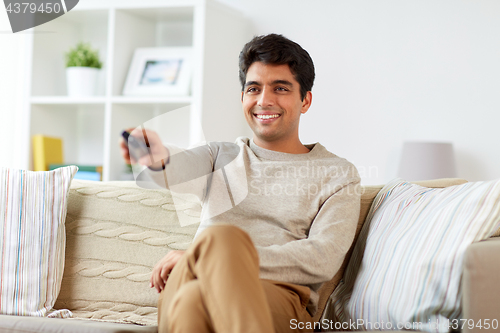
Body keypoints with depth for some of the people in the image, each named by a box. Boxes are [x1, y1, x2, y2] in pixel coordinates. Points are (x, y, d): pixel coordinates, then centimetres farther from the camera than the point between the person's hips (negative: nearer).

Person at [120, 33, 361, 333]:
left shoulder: (337, 174, 18)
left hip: (281, 300, -2)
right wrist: (157, 158, -28)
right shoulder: (221, 156, 27)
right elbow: (179, 167, 0)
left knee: (194, 299, -40)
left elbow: (323, 259, 0)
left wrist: (220, 258, -9)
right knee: (222, 234, -37)